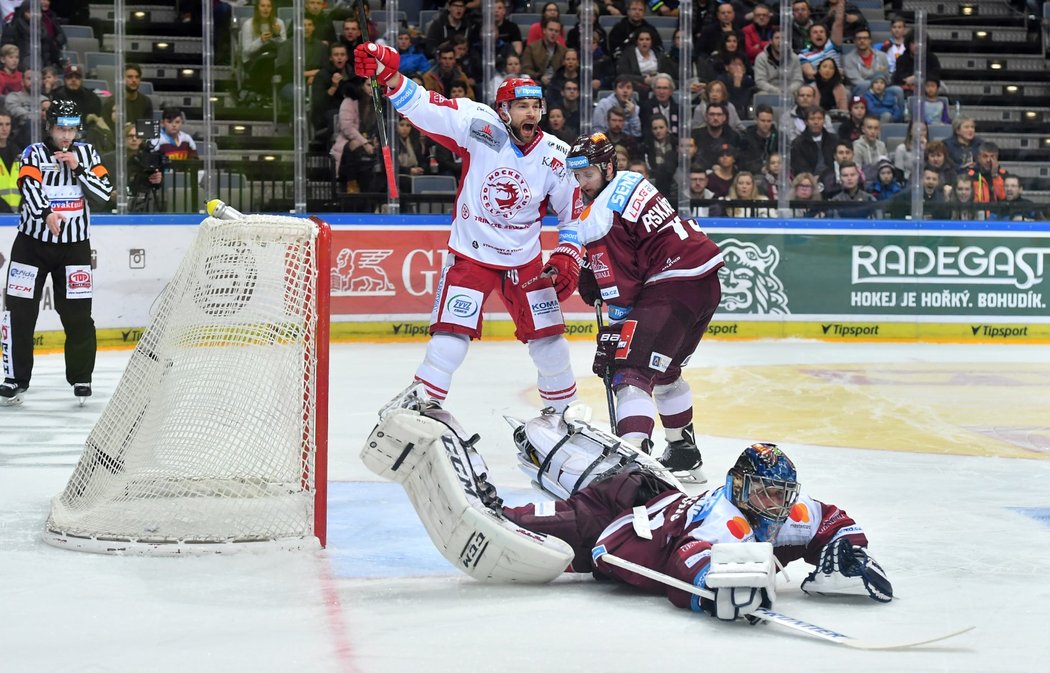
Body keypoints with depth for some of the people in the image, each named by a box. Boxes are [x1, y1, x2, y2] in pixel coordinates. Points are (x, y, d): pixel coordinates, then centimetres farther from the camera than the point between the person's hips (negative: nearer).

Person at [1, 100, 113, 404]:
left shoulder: (86, 153, 5)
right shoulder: (34, 153, -4)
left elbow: (105, 191, -5)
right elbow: (29, 186, -22)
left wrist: (78, 167, -16)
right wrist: (46, 213, -40)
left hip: (75, 245, 1)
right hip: (33, 242, -1)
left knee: (78, 315, 0)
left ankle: (81, 377, 13)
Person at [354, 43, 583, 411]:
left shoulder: (555, 157, -8)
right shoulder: (481, 126, -15)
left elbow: (573, 213, 4)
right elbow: (423, 107, -23)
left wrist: (567, 257, -8)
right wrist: (388, 75, -38)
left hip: (524, 262, 3)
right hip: (470, 254, -3)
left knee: (549, 340, 8)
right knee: (449, 339, -12)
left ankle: (563, 409, 29)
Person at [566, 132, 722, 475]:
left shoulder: (599, 215, -11)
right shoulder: (632, 182, 17)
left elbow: (618, 286, -13)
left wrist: (613, 335, -10)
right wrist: (589, 279, 21)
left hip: (674, 288, -10)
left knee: (631, 368, -17)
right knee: (664, 368, 27)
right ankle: (683, 447, 38)